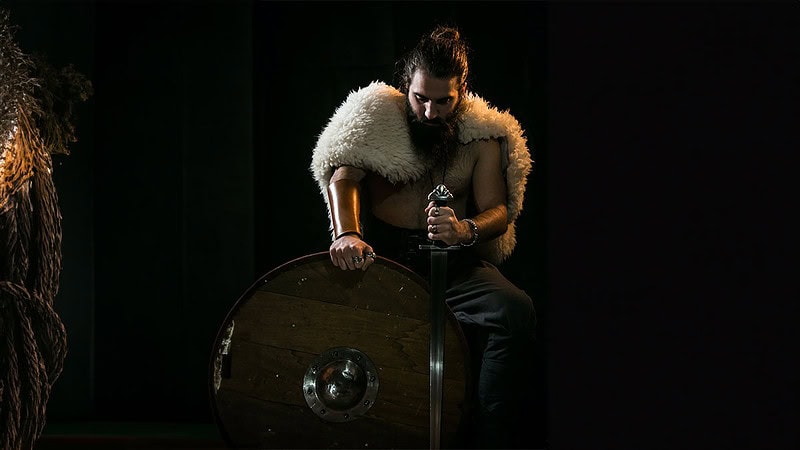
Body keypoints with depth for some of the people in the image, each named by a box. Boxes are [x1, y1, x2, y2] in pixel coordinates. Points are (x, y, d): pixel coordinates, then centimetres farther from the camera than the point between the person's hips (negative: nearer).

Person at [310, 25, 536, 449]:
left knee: (516, 310, -30)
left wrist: (465, 230, -30)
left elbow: (498, 210, -4)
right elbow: (342, 176, -11)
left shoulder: (482, 135, 5)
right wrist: (346, 233, -33)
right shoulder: (378, 116, 2)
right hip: (382, 256, -1)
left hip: (455, 263, 1)